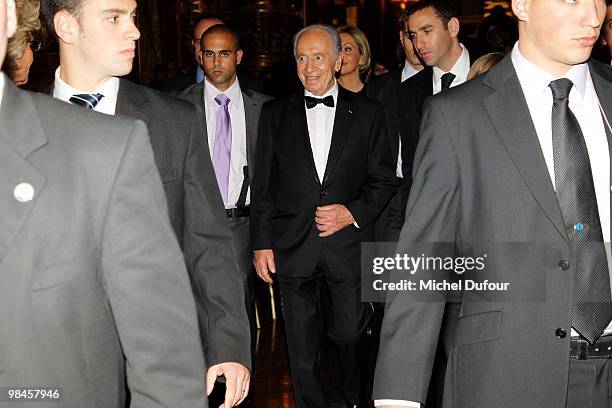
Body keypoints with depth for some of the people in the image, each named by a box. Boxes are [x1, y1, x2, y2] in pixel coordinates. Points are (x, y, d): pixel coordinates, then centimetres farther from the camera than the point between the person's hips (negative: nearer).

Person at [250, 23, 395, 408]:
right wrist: (262, 242, 1)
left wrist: (354, 213, -10)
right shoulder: (275, 113, 7)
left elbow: (383, 180, 6)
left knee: (351, 333, 5)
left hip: (349, 243, -1)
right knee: (303, 348, 8)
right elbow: (263, 185, 6)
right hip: (293, 246, 1)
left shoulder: (368, 112, 5)